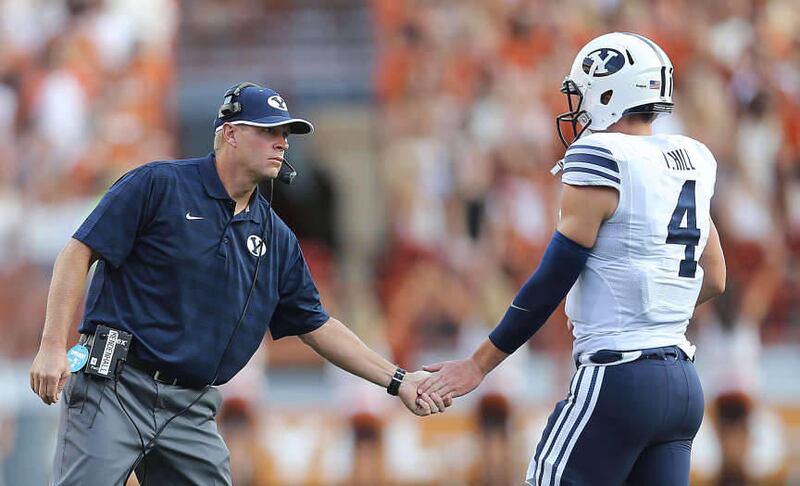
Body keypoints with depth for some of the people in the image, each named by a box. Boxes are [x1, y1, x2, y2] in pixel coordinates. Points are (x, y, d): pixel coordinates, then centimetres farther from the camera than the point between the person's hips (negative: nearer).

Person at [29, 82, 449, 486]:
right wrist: (53, 346, -15)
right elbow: (79, 253, -6)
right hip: (115, 390, -6)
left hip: (192, 412, 6)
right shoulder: (158, 185, -4)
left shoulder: (277, 238, 14)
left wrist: (397, 380, 15)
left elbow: (317, 326, 21)